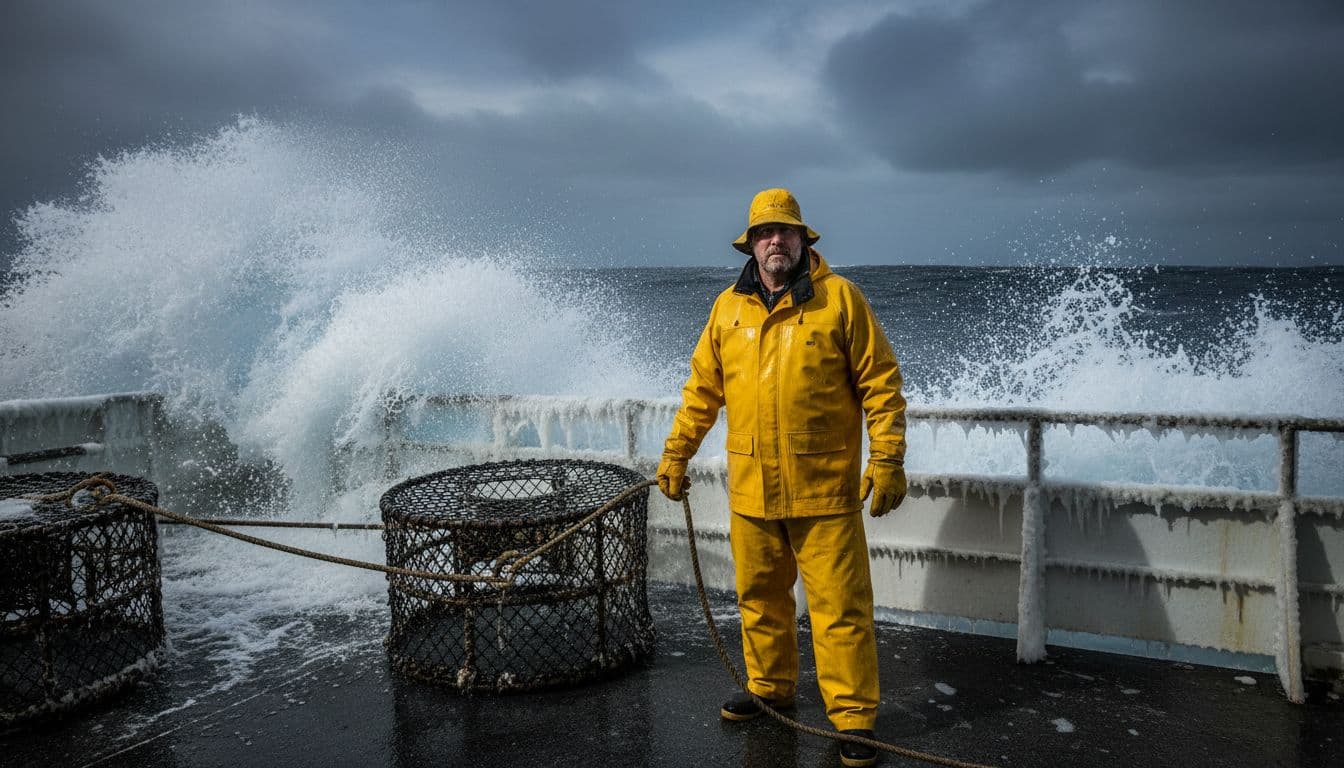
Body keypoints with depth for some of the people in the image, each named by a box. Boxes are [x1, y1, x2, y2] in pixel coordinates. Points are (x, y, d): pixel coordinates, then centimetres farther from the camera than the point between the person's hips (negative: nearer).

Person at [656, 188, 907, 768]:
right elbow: (702, 390, 14)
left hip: (826, 490, -4)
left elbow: (881, 384, -4)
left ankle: (853, 718, 15)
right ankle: (769, 688, 37)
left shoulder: (839, 297, -4)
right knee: (760, 599, 17)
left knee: (840, 609, 1)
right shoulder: (728, 307, 8)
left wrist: (887, 461, -9)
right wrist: (675, 456, 14)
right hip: (750, 493, 4)